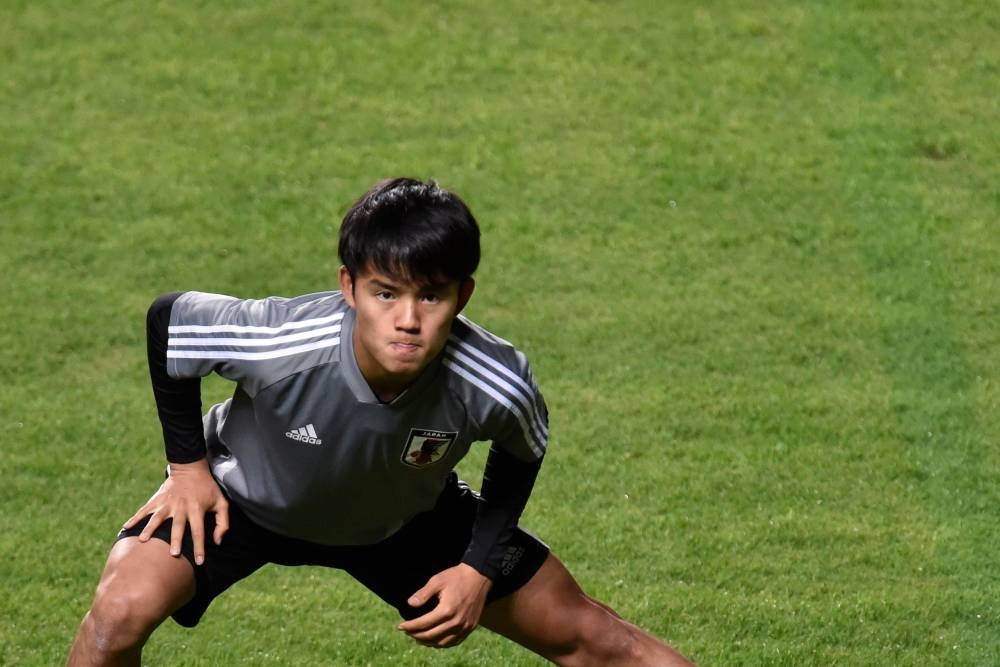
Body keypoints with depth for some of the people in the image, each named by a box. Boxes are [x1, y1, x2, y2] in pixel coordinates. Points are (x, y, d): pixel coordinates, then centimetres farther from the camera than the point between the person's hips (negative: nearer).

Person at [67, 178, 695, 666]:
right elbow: (166, 318, -18)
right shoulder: (280, 344, -40)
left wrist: (481, 568, -13)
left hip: (406, 519, 2)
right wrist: (189, 464, -12)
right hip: (243, 497, -2)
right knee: (122, 612, -28)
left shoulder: (497, 385, -33)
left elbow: (521, 453, -7)